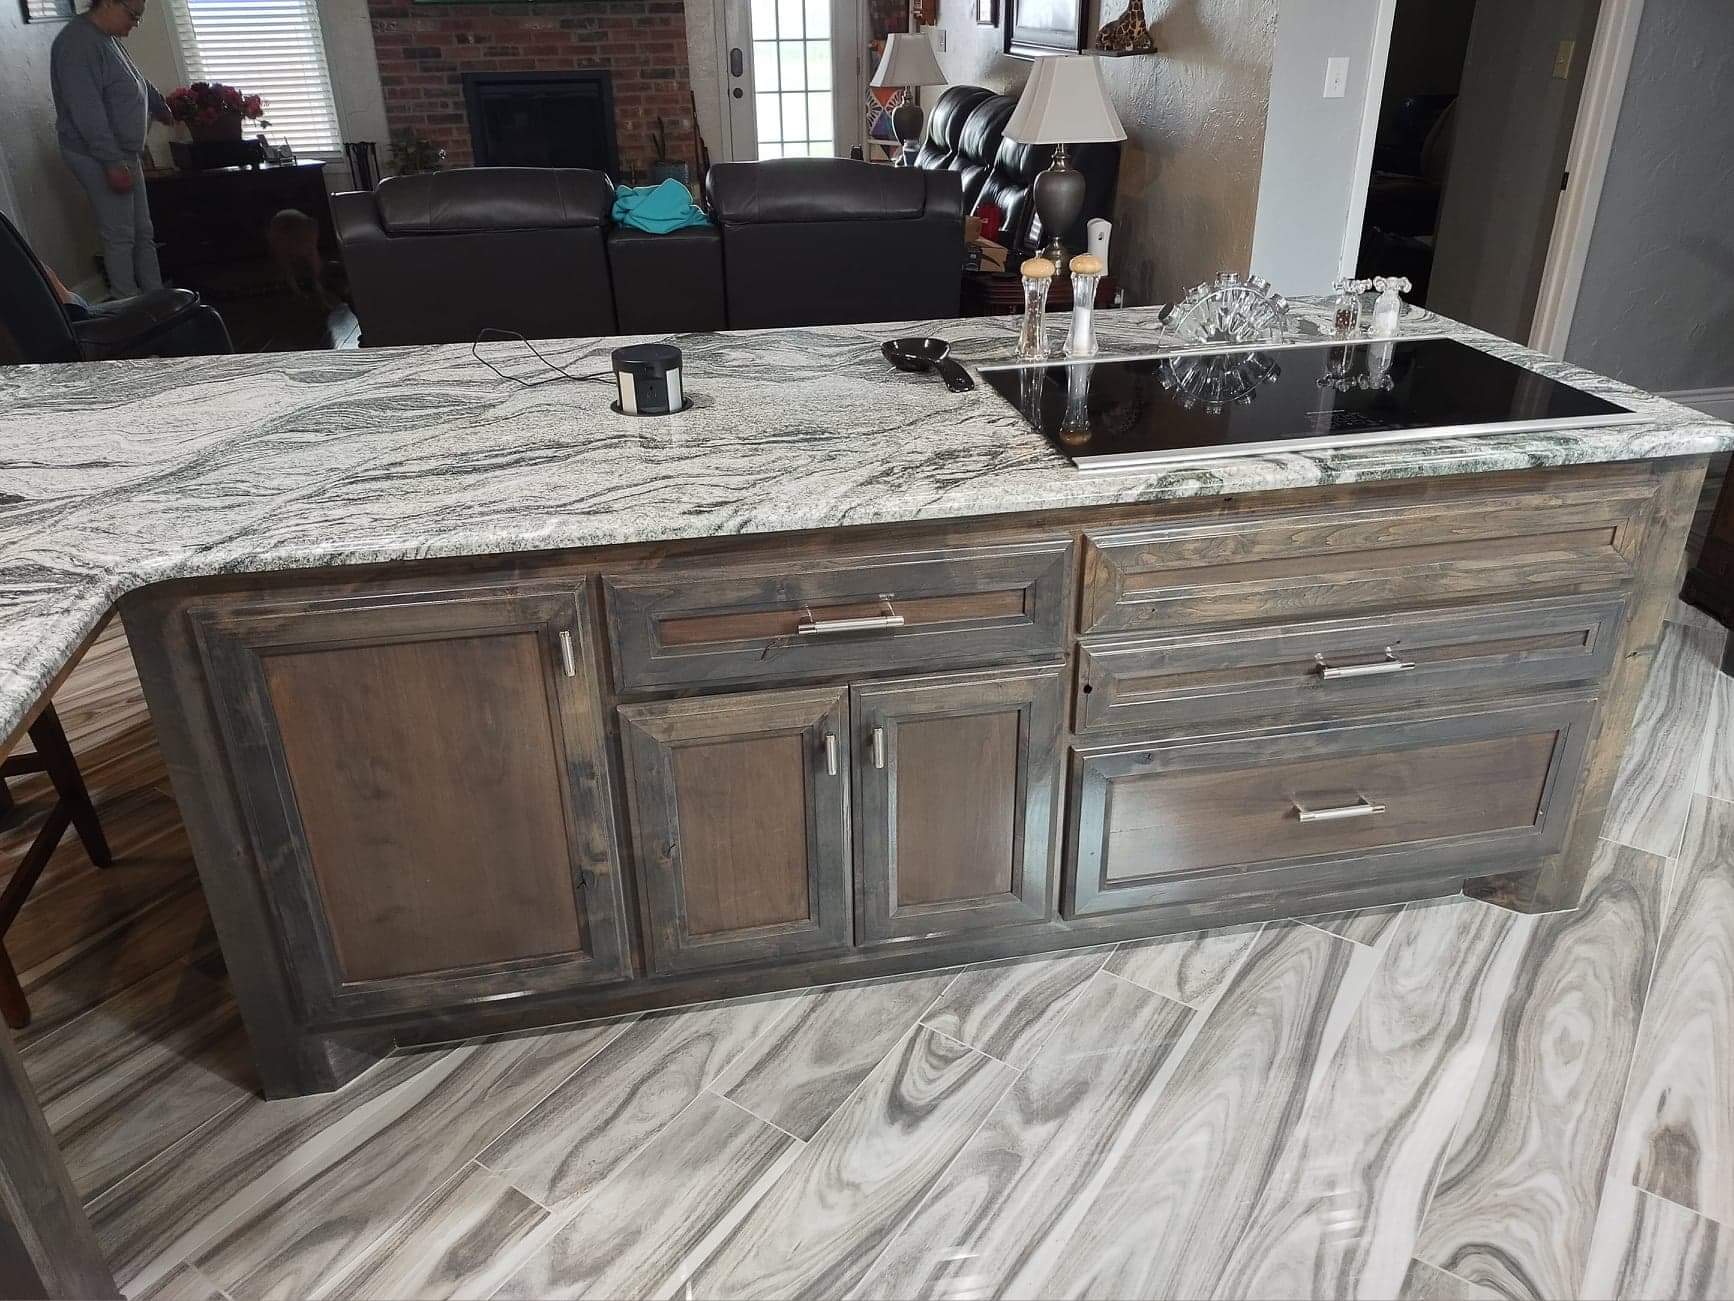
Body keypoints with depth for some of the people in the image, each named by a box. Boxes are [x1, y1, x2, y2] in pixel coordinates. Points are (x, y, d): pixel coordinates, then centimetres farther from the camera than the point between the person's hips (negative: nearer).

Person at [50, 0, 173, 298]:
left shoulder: (108, 39, 13)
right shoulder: (77, 43, -17)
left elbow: (140, 82, 34)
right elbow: (87, 112, -24)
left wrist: (162, 108, 50)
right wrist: (113, 162, -27)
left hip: (124, 155, 10)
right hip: (99, 157, -10)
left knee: (143, 233, 9)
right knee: (119, 236, -7)